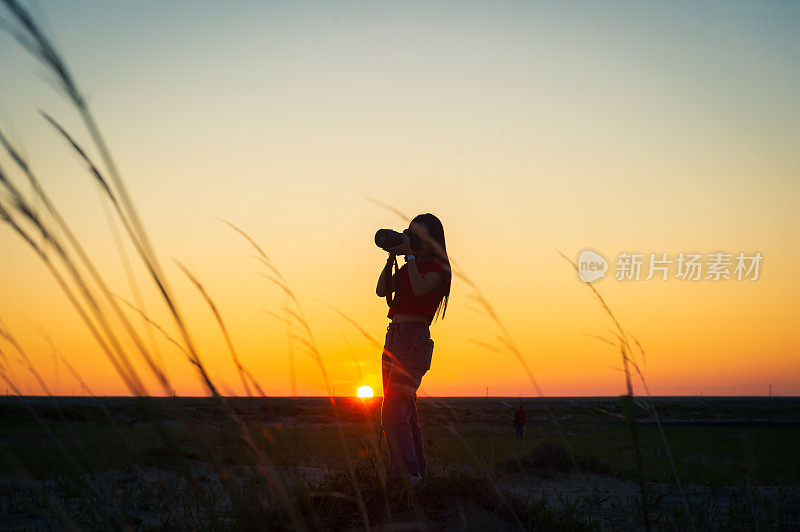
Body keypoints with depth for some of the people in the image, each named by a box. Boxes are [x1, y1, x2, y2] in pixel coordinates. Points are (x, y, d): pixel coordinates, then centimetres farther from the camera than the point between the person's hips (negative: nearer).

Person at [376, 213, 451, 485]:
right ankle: (405, 473, 14)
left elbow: (419, 289, -20)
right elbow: (382, 290, 11)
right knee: (404, 414, 9)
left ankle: (411, 474, -18)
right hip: (393, 337, 8)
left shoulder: (437, 267, -1)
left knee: (393, 413, -18)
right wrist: (392, 257, 4)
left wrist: (409, 254, -11)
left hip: (415, 339, -8)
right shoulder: (408, 268, 21)